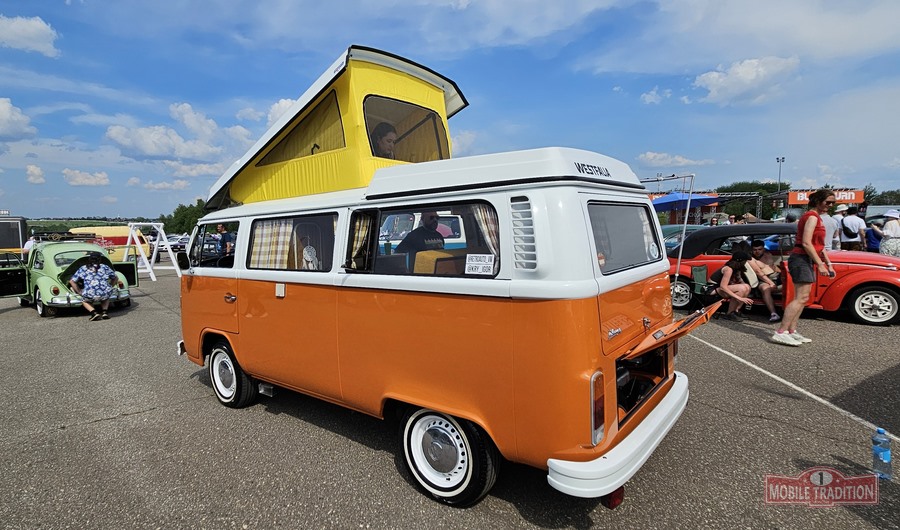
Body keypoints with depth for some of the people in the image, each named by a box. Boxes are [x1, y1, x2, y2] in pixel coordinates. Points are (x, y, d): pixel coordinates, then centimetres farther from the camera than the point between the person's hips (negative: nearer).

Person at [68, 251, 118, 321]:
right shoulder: (105, 267, 17)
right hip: (105, 294, 1)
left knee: (84, 300, 33)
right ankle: (104, 312, 15)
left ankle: (94, 313, 8)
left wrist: (80, 292, 23)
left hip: (90, 295, -1)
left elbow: (71, 281, 16)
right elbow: (115, 278, 28)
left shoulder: (83, 268, 16)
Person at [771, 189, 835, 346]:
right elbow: (806, 243, -20)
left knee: (801, 298, 9)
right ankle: (780, 333, -20)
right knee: (801, 298, -16)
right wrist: (820, 264, -19)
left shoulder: (815, 217, 20)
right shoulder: (812, 216, -11)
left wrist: (829, 264, 20)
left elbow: (819, 245, 23)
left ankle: (791, 331, 10)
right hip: (801, 259, -11)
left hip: (806, 260, 11)